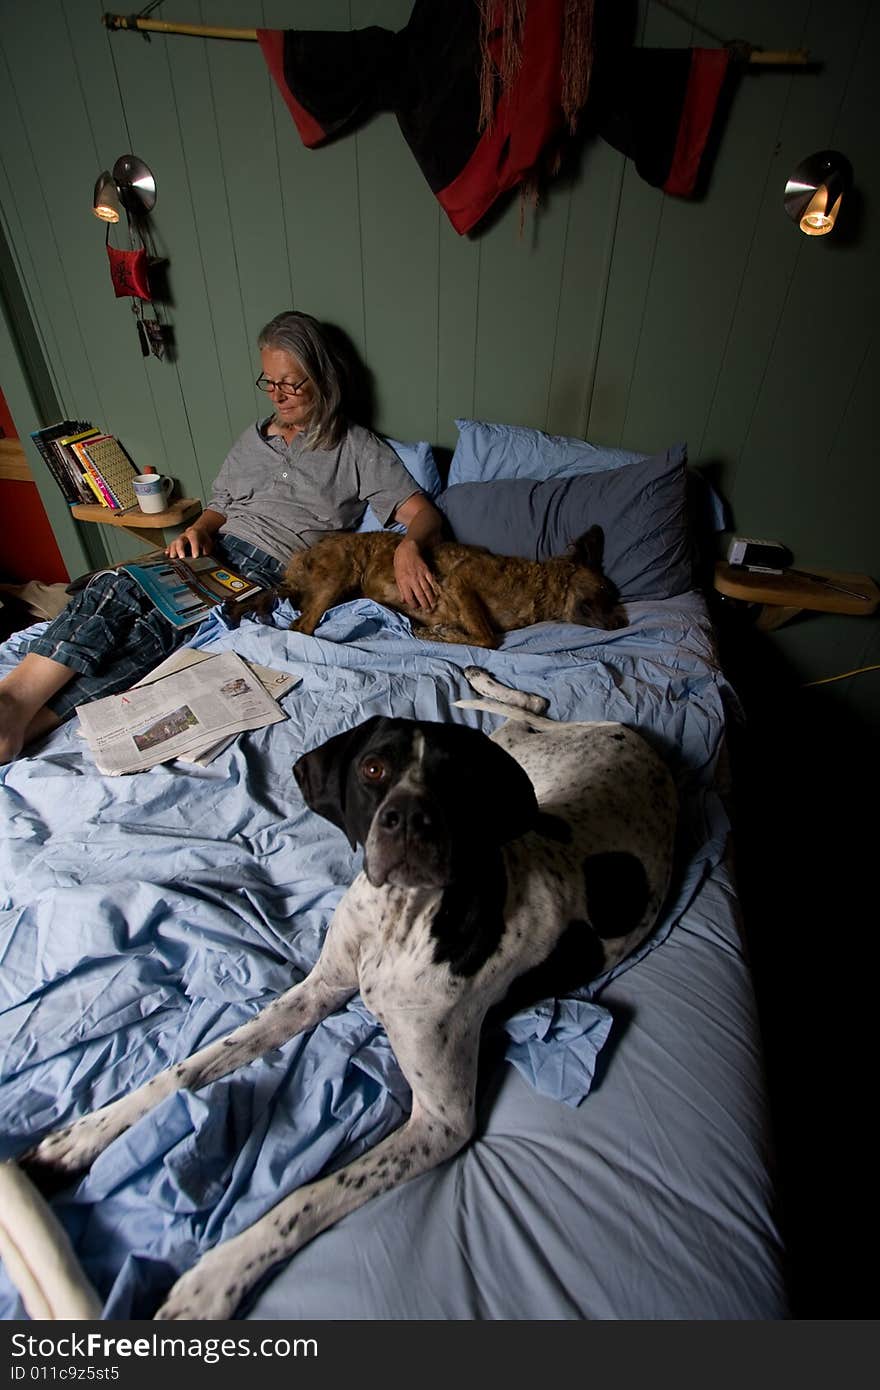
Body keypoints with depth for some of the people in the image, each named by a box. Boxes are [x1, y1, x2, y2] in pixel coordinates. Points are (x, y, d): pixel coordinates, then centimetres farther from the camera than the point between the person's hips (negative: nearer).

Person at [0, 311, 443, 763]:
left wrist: (408, 545, -26)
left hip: (275, 571, -5)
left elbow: (424, 513, -1)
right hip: (217, 551, 5)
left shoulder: (357, 447, 7)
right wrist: (197, 531, 2)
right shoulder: (253, 438, 24)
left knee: (169, 623, -31)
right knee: (114, 587, -25)